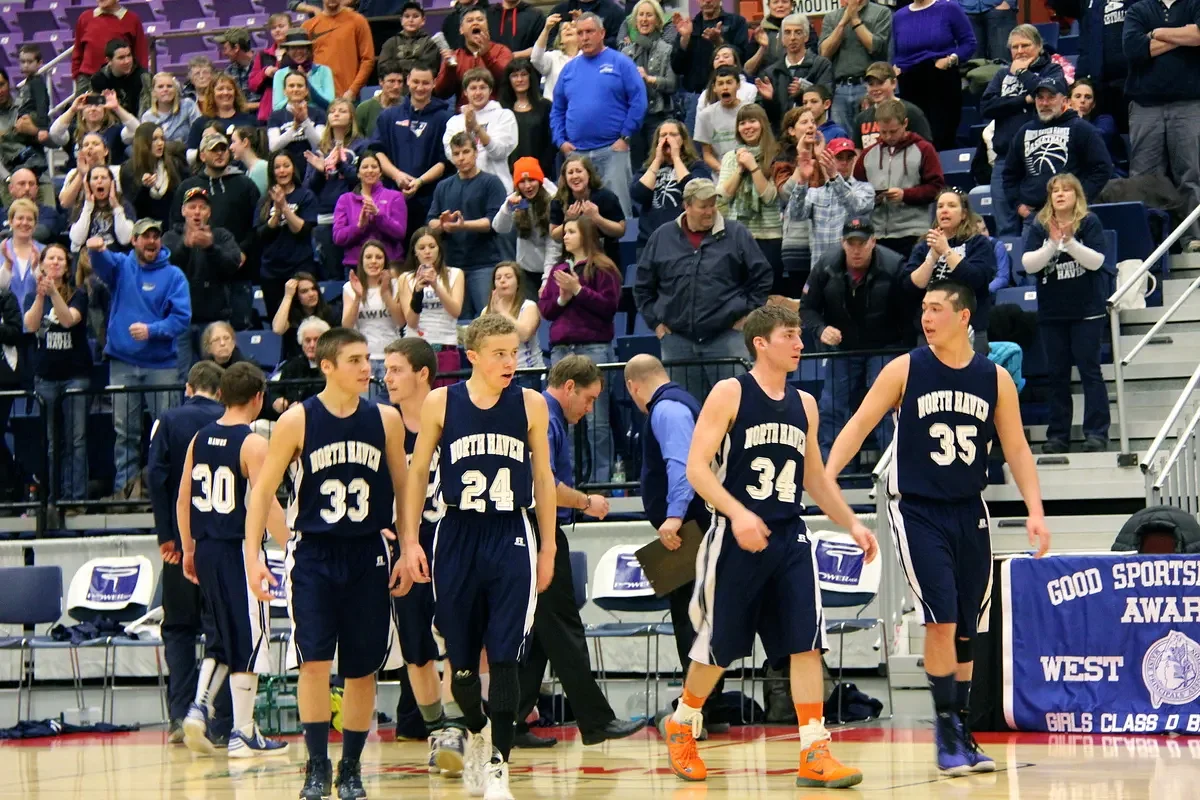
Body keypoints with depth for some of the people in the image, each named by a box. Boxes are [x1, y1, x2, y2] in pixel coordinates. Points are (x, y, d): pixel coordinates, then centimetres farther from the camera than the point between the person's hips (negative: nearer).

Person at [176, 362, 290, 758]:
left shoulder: (201, 438, 8)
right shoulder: (253, 443, -11)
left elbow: (183, 499, 11)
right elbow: (266, 504, -18)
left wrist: (189, 549, 19)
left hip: (206, 549, 6)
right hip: (240, 549, -6)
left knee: (220, 637, 19)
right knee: (247, 640, 2)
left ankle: (199, 707, 3)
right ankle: (243, 734, 4)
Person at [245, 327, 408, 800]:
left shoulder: (385, 420, 1)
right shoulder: (297, 421, -6)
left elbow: (403, 488, 10)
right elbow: (263, 491, -2)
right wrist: (253, 557, -9)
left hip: (368, 556, 2)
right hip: (313, 554, -2)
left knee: (363, 669, 6)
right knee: (314, 662, -11)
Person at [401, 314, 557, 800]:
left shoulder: (531, 405, 1)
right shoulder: (441, 403, -1)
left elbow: (543, 477, 8)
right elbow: (417, 473, 6)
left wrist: (548, 547, 8)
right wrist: (410, 541, 0)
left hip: (511, 540, -1)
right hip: (457, 536, 1)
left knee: (504, 658, -8)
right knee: (461, 660, 8)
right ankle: (476, 732, 36)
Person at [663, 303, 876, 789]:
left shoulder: (804, 404, 12)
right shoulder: (730, 394, -6)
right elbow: (697, 466, -13)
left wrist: (852, 524, 12)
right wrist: (737, 513, -26)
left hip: (789, 538, 5)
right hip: (736, 538, -5)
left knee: (806, 643, -7)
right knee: (719, 647, 6)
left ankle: (814, 755, -7)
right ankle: (681, 727, 30)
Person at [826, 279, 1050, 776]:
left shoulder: (996, 379, 1)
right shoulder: (904, 370, -5)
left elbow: (1016, 449, 6)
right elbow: (859, 425, -5)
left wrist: (1035, 510, -2)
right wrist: (826, 477, -18)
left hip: (969, 512, 3)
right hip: (916, 511, -3)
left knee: (966, 631, 7)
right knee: (941, 620, -13)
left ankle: (962, 732, 18)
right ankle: (946, 728, -2)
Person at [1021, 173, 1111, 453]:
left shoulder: (1089, 223, -4)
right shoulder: (1039, 226, 3)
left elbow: (1096, 261, -11)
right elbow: (1028, 264, -7)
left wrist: (1069, 241, -23)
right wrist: (1052, 243, -20)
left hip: (1087, 311, -3)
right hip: (1051, 312, 3)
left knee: (1089, 371, -3)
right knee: (1057, 375, 8)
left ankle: (1096, 434, -2)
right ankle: (1057, 436, 12)